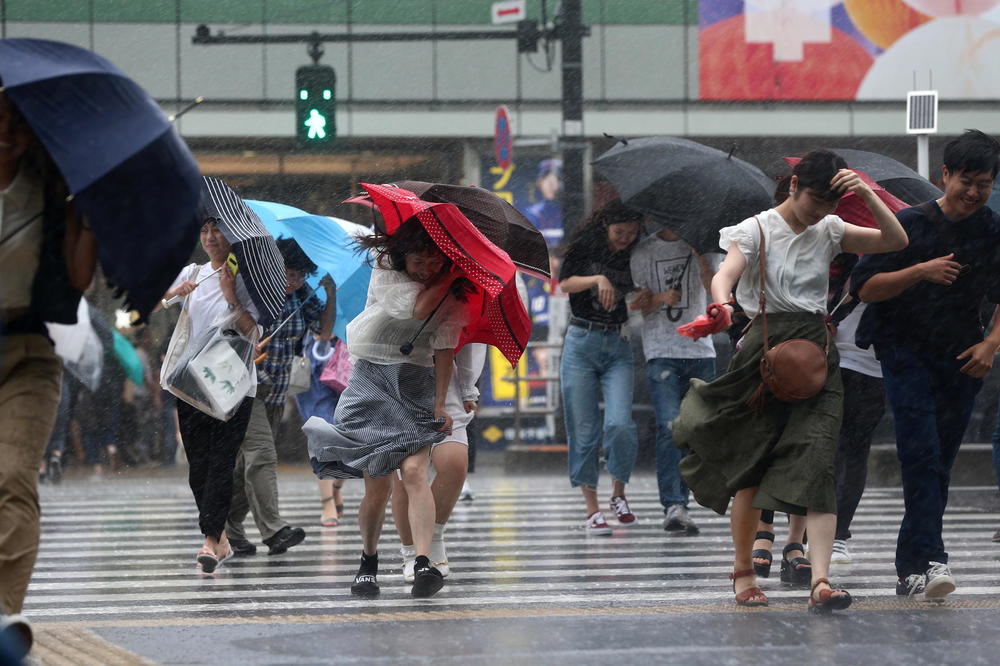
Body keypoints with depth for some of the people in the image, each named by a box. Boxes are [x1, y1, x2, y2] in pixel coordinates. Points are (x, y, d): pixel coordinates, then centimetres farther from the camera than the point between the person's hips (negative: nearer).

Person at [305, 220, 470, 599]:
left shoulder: (450, 296, 3)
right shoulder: (385, 273, -2)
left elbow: (443, 352, 2)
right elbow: (416, 308, -17)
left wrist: (440, 404, -5)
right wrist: (450, 275, -8)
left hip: (417, 387, 1)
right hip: (373, 382, -1)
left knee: (414, 471, -18)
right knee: (378, 485, -3)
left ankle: (423, 563, -28)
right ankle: (368, 564, 17)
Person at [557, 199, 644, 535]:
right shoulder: (584, 248, 3)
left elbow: (643, 304, 7)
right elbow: (564, 283, -9)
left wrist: (643, 302, -15)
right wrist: (597, 279, -23)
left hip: (618, 346, 0)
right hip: (581, 343, 0)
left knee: (620, 424, -16)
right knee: (584, 430, -2)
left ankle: (618, 494, 7)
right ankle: (592, 509, 4)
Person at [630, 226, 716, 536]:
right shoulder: (643, 251, 6)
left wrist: (699, 255, -18)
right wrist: (660, 299, -14)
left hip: (700, 350, 2)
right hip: (662, 353, -2)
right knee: (670, 428, -16)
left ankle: (678, 503, 13)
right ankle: (674, 506, -22)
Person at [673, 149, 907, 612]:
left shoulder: (828, 231, 12)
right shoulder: (757, 231, 0)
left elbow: (897, 241, 6)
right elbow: (726, 274, -17)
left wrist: (867, 195, -7)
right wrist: (721, 302, -41)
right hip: (766, 348, -2)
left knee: (817, 459, -14)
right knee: (750, 466, 3)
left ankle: (820, 580, -25)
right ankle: (743, 571, 23)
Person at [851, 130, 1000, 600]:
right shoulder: (911, 225, -6)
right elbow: (863, 287, -8)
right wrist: (920, 271, -20)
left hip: (961, 362, 4)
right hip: (906, 354, -4)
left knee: (939, 467, 6)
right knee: (921, 456, -19)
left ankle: (910, 570, 14)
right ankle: (930, 560, -27)